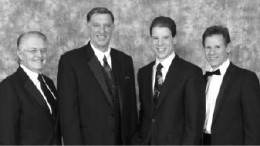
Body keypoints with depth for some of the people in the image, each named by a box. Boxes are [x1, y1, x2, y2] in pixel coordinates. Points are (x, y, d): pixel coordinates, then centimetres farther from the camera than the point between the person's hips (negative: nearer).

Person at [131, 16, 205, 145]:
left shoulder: (191, 72, -9)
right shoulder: (143, 73, 8)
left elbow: (194, 120, -10)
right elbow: (143, 113, 13)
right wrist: (138, 140, 5)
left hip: (174, 141, -4)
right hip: (144, 141, 4)